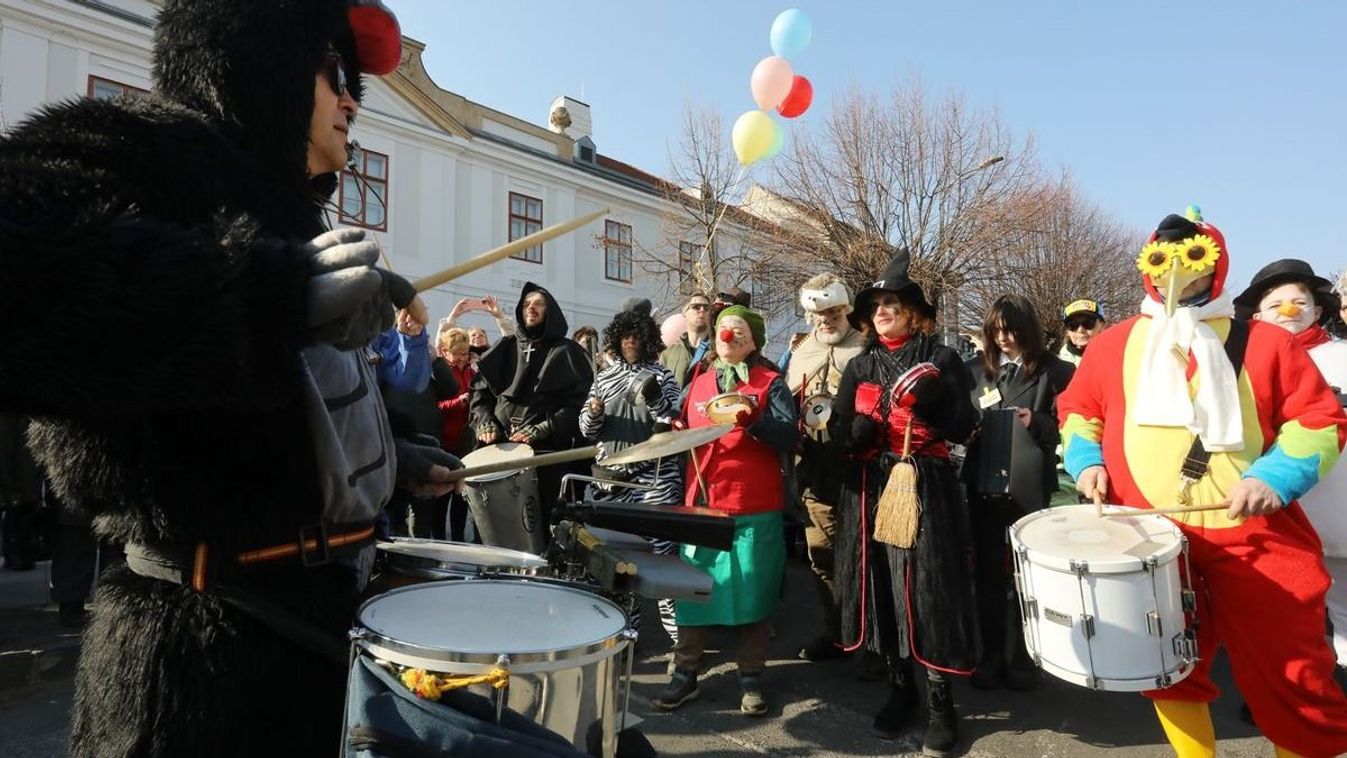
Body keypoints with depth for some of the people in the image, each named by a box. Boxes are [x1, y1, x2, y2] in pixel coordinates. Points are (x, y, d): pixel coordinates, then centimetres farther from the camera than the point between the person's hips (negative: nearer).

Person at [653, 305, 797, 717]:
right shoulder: (697, 380, 12)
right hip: (701, 502, 4)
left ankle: (751, 679, 19)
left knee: (752, 591, 5)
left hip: (755, 508, -3)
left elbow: (788, 439, -11)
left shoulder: (770, 382, 1)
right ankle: (685, 674, 20)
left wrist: (753, 421, -26)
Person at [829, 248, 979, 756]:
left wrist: (929, 402, -18)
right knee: (882, 586, 7)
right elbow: (839, 433, 4)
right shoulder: (860, 366, 10)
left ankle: (940, 700, 11)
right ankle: (900, 687, 23)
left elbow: (962, 429, -3)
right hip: (872, 491, 3)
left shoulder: (941, 360, 1)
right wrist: (871, 418, -15)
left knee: (930, 588, -3)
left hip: (926, 490, -3)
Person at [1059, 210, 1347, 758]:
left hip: (1253, 533, -1)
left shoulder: (1263, 343, 4)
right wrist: (1086, 461, 0)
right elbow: (1078, 409, 17)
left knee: (1290, 673, 4)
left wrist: (1275, 476, -12)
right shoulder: (1113, 344, 8)